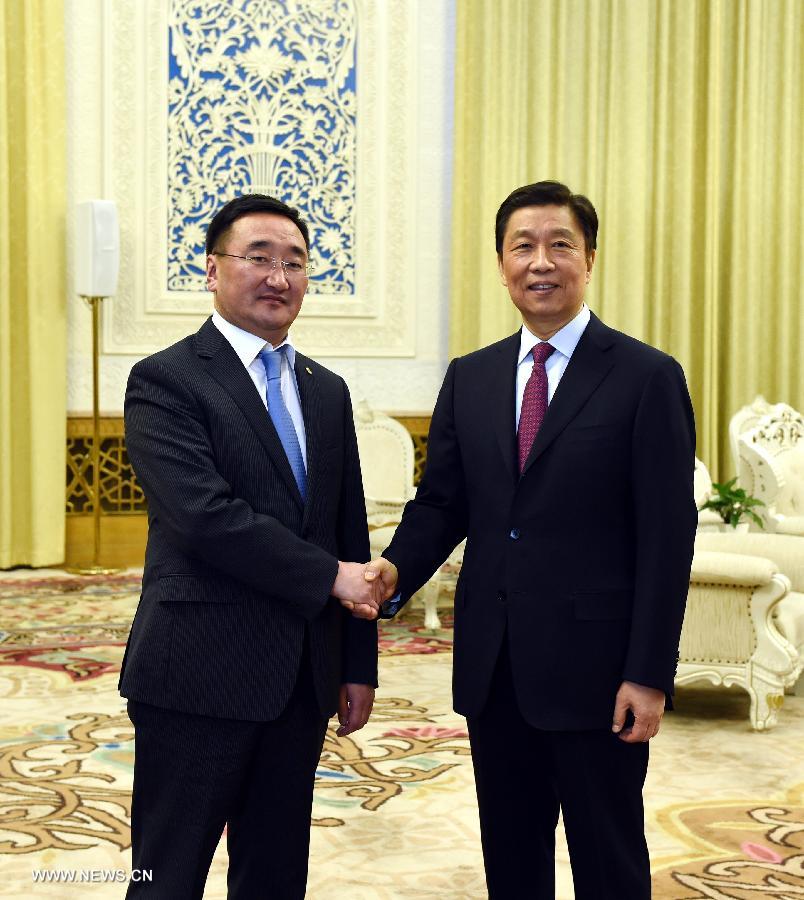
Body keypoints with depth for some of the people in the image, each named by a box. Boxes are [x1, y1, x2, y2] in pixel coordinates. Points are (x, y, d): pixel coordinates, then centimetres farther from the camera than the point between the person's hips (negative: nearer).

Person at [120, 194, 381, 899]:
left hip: (303, 680, 6)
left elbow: (351, 534, 15)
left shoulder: (327, 392, 13)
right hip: (201, 676, -6)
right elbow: (206, 517, -20)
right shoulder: (166, 381, -8)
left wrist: (359, 663, 12)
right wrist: (329, 577, -14)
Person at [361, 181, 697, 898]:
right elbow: (441, 501, 9)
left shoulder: (648, 378, -6)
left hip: (594, 667, -4)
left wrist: (650, 675, -13)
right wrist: (397, 570, -13)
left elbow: (667, 538, -9)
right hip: (494, 668, 5)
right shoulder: (470, 379, 9)